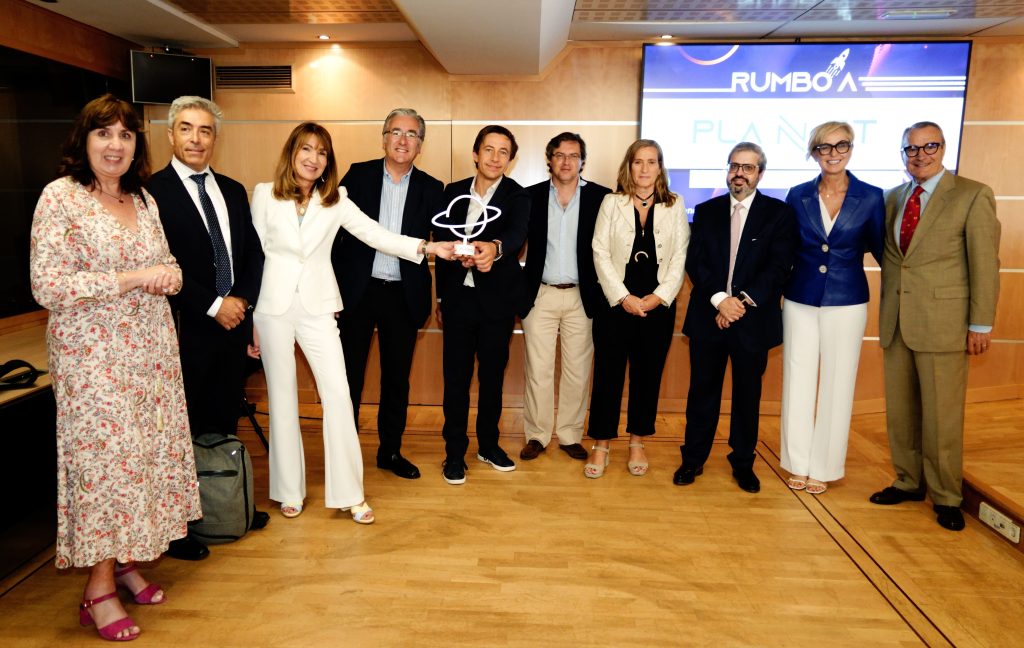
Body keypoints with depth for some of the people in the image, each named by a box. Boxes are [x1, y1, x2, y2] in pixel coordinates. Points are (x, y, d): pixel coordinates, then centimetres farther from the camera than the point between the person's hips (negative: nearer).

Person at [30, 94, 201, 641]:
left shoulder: (143, 199, 10)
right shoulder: (60, 197, -7)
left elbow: (167, 265, 19)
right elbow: (47, 287, -14)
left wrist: (169, 275, -5)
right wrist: (131, 279, -18)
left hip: (150, 350, 6)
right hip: (93, 356, -6)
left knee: (145, 452, 9)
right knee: (104, 457, -2)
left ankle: (123, 560, 26)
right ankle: (98, 588, 13)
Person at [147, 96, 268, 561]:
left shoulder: (233, 191, 12)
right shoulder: (152, 191, -8)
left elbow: (253, 252, 11)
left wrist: (241, 299, -4)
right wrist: (213, 306, -14)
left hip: (232, 325, 6)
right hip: (185, 331, -5)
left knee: (225, 425, 14)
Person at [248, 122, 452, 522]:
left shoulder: (336, 200, 3)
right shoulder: (264, 194, 1)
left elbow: (377, 235, -5)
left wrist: (427, 247, -18)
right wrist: (248, 317, 1)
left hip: (318, 306, 1)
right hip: (274, 306, 0)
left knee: (338, 395, -5)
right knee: (282, 397, 8)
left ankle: (348, 492, 6)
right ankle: (289, 489, 22)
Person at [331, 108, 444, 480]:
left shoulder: (431, 189, 5)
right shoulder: (359, 175, 3)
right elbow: (334, 228, 0)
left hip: (403, 296, 1)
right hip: (358, 291, -1)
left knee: (397, 379, 11)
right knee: (350, 376, 7)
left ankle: (390, 451, 27)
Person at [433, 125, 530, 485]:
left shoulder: (517, 196, -5)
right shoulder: (453, 192, 5)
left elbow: (517, 233, -25)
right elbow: (442, 242, 10)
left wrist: (495, 248, -49)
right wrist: (440, 296, 10)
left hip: (497, 299, -1)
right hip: (458, 296, 2)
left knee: (493, 375, 10)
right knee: (455, 377, 4)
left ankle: (488, 444, 28)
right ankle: (455, 452, 16)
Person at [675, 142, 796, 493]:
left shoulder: (778, 213, 2)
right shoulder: (706, 211, 8)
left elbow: (779, 266, -7)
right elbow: (695, 262, -1)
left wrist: (743, 301, -16)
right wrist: (720, 300, -15)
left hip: (753, 318, -1)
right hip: (708, 317, 1)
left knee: (748, 395, 10)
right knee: (702, 393, 8)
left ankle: (743, 463, 25)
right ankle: (693, 459, 21)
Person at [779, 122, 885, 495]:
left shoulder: (871, 197, -3)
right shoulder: (798, 196, 1)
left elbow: (879, 249, 6)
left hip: (846, 304, -1)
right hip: (800, 302, 1)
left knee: (836, 386, 6)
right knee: (798, 382, 7)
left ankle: (823, 467, 20)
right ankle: (798, 463, 21)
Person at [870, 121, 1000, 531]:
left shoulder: (972, 195, -4)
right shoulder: (892, 198, 12)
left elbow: (985, 264, -6)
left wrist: (981, 324, -8)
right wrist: (888, 305, 6)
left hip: (943, 322, -5)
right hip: (896, 322, 5)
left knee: (941, 414, 1)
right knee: (900, 410, 11)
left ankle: (945, 497, 16)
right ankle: (909, 482, 26)